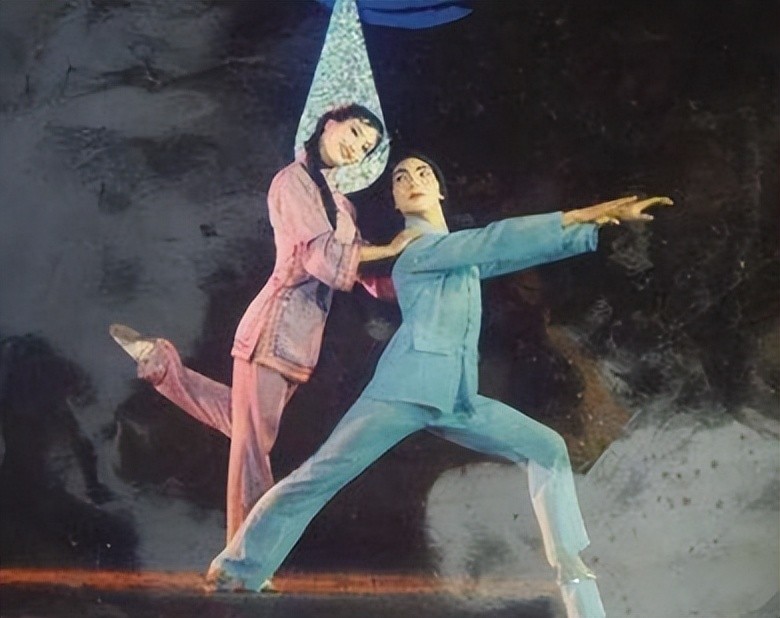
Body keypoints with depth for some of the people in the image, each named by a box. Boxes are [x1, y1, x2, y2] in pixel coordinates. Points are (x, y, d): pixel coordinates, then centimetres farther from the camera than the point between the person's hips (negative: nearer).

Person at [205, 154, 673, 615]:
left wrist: (603, 220, 7)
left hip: (459, 399, 8)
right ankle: (235, 571, -3)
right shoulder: (415, 249, -1)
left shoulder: (466, 254, 22)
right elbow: (494, 241, -11)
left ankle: (570, 566, 8)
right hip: (407, 390, -7)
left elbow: (527, 249, 16)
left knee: (547, 448, 4)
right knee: (319, 477, -12)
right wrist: (578, 215, -9)